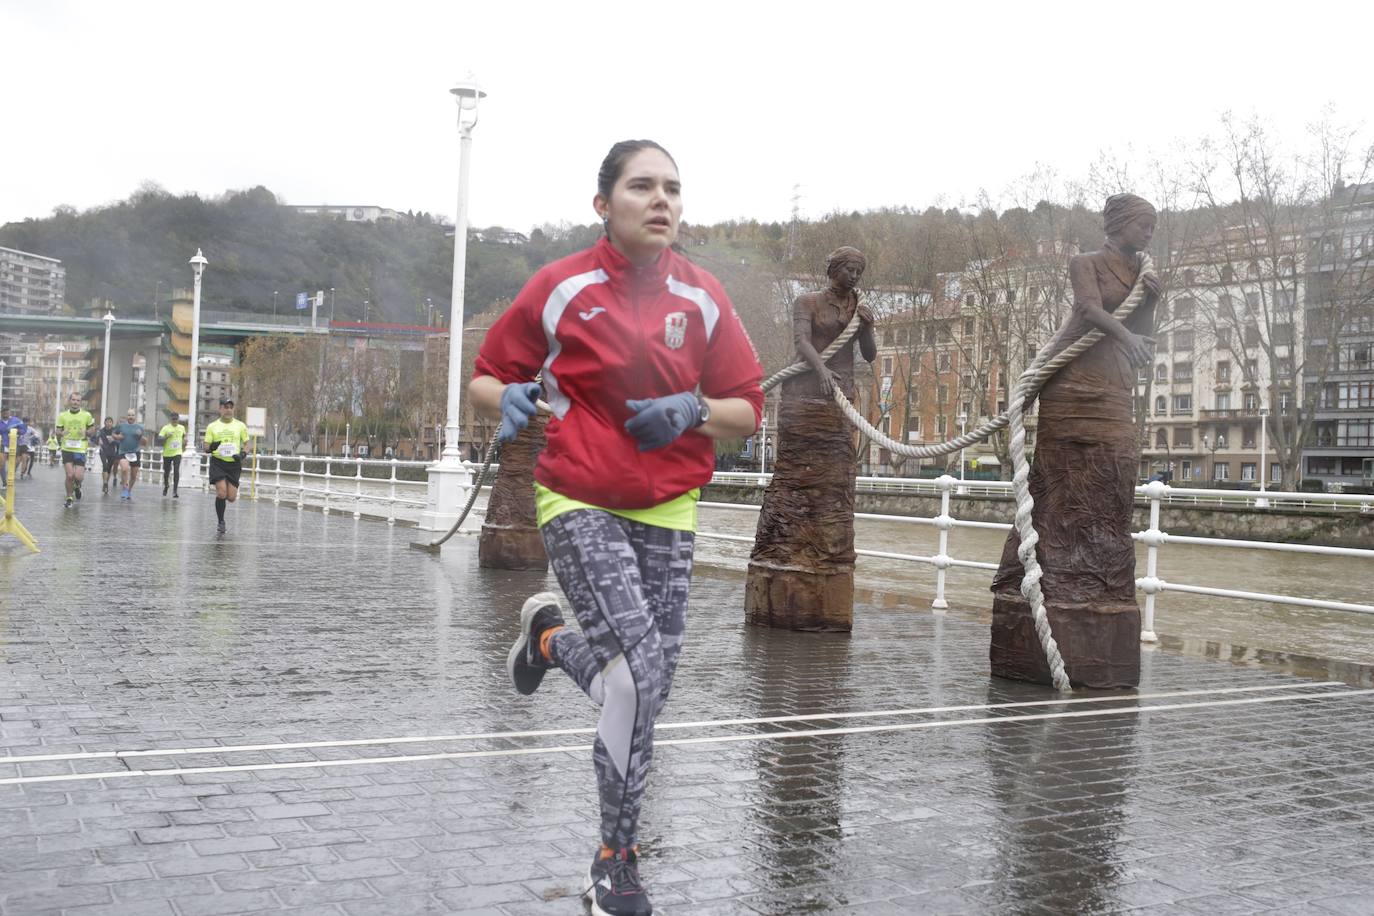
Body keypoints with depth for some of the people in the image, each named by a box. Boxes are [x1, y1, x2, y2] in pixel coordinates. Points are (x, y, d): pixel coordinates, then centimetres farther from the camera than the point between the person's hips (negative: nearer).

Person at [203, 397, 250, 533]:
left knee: (231, 497, -3)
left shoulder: (240, 425, 6)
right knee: (221, 493, -15)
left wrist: (242, 454, -7)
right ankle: (221, 522, 3)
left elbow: (246, 443, 13)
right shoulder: (212, 426, 4)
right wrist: (212, 447, -18)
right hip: (218, 462, -1)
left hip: (234, 464, 1)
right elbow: (206, 448, 6)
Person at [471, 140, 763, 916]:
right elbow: (487, 378, 6)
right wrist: (509, 399, -16)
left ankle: (550, 638, 36)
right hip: (580, 506, -4)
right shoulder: (559, 287, -4)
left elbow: (749, 412, 6)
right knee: (640, 674, -16)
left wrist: (692, 410, -13)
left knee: (645, 684, 4)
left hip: (667, 515, 4)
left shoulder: (704, 296, 2)